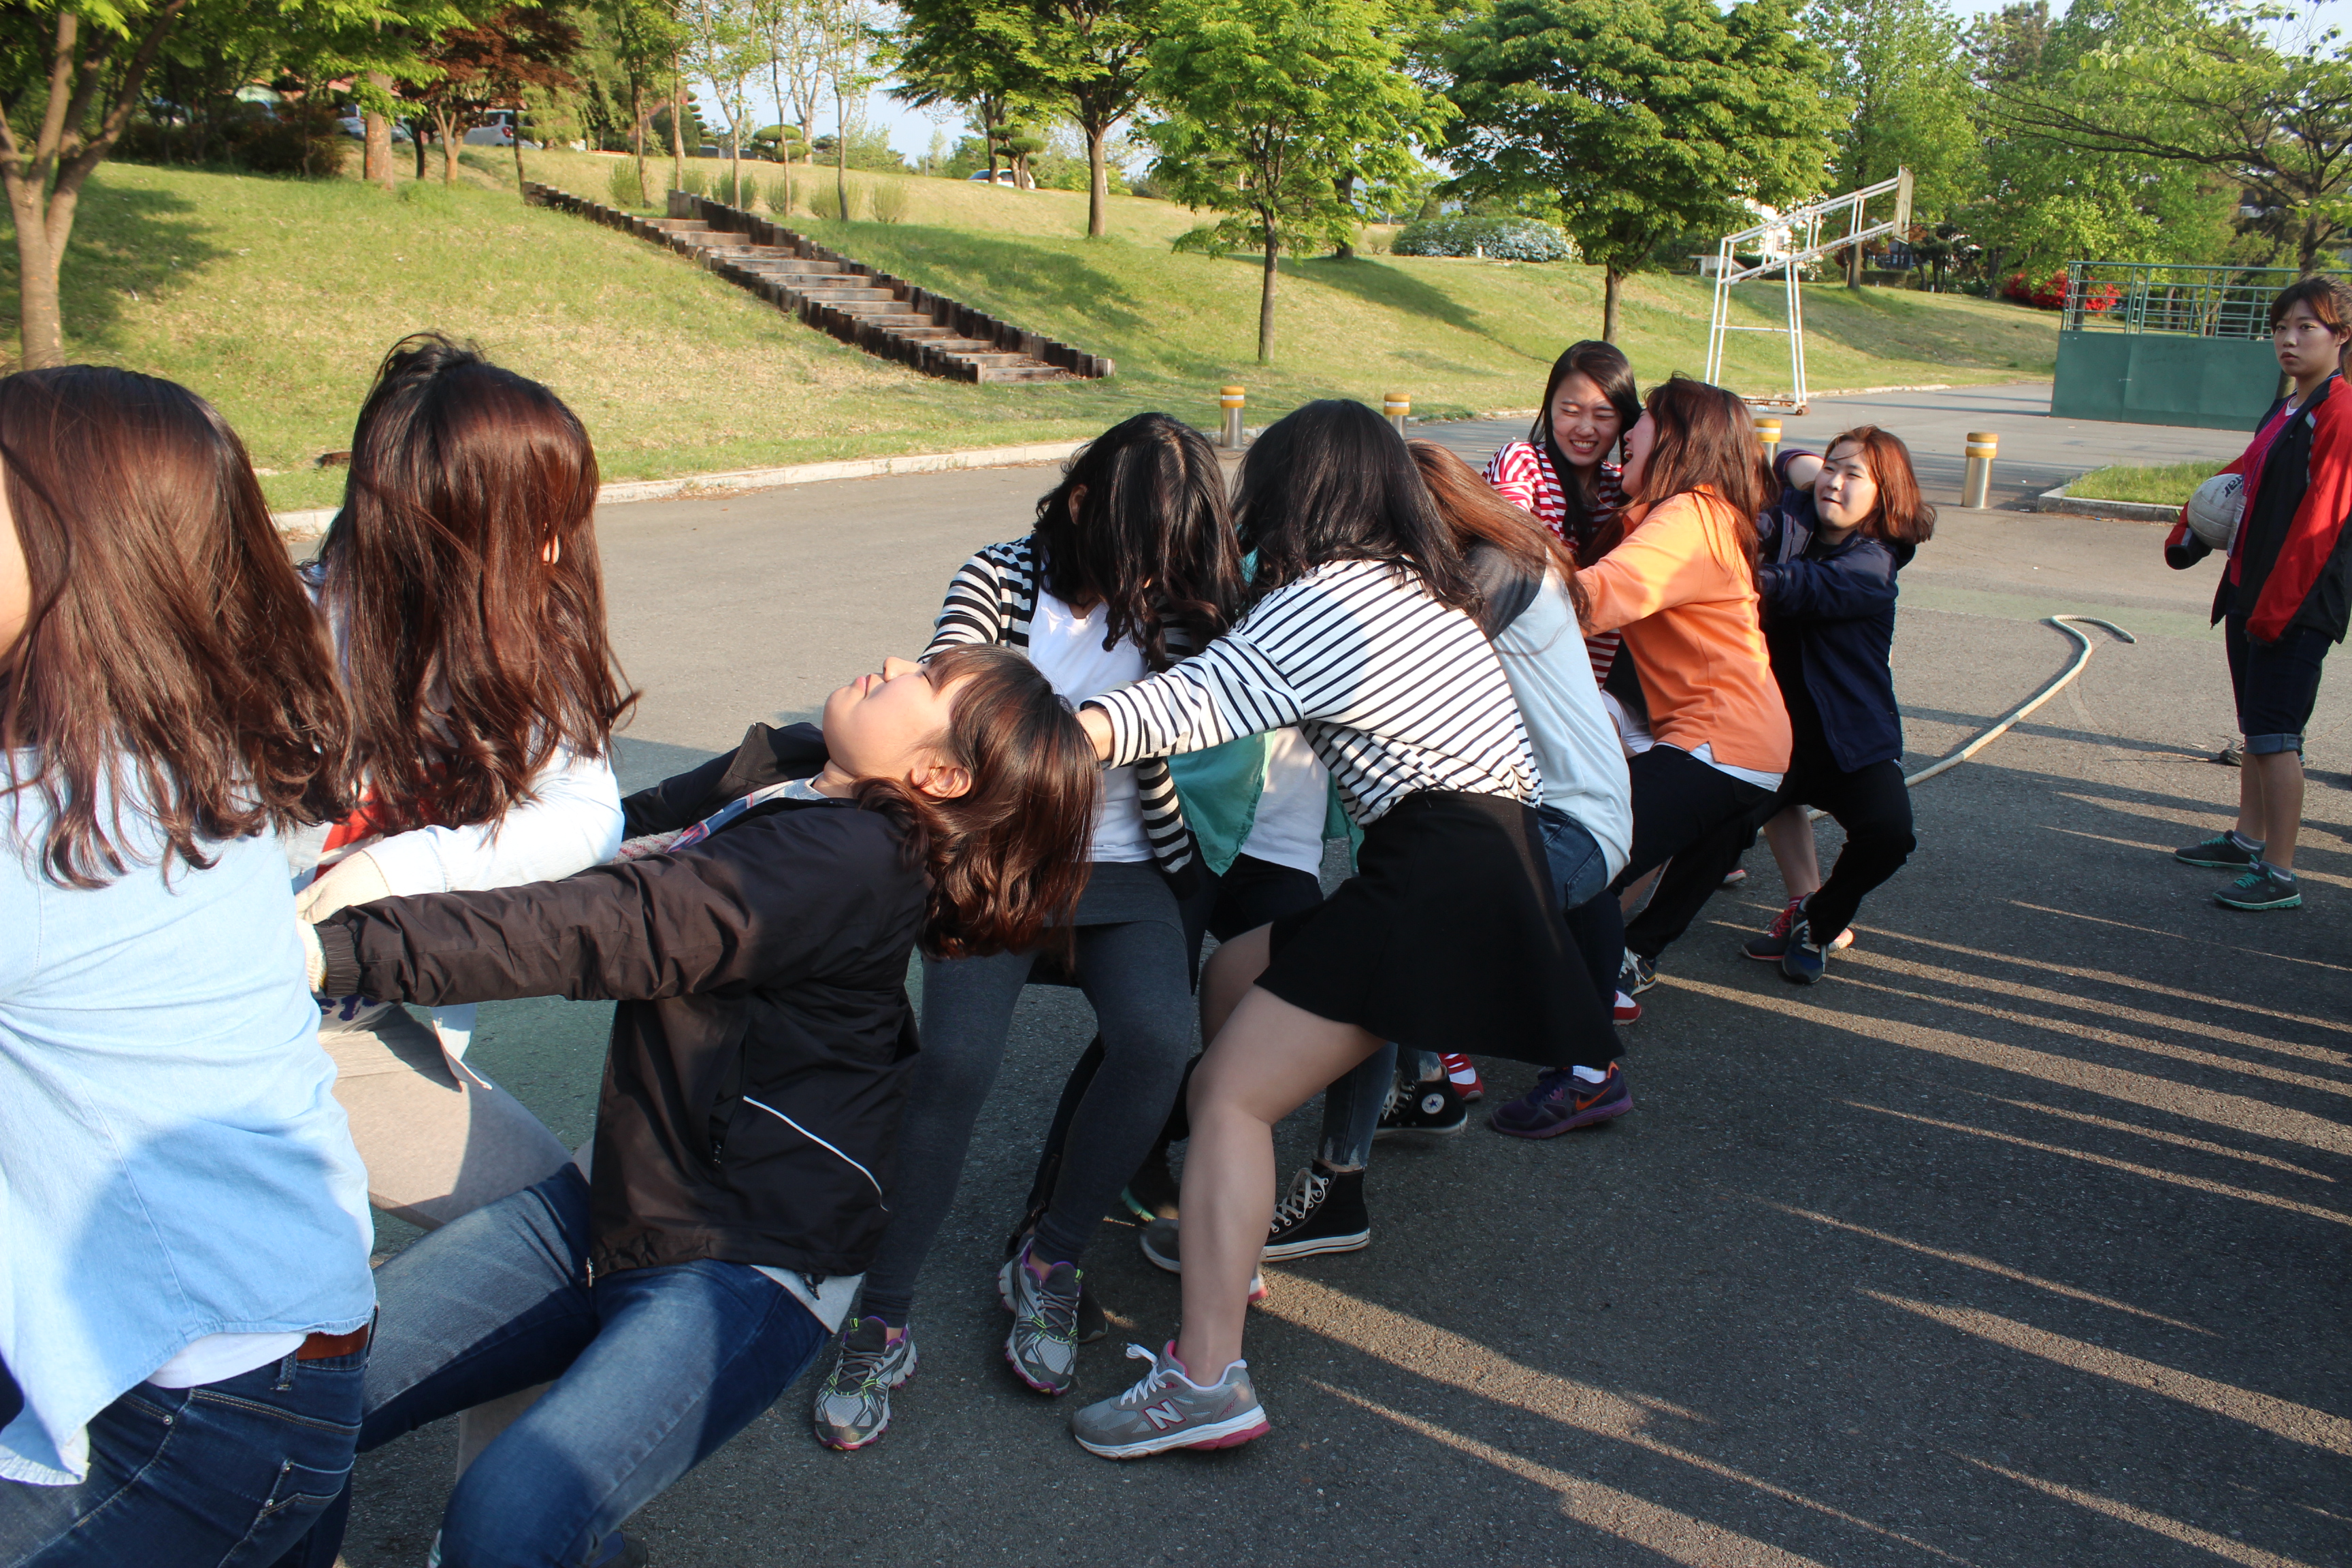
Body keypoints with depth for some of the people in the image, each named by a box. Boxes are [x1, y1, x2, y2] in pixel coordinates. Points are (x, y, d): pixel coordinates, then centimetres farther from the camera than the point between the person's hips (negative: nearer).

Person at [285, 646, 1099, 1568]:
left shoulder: (851, 862, -23)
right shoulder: (780, 772, 3)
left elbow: (609, 931, -30)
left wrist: (337, 949, -33)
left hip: (749, 1265, -8)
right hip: (611, 1210, 8)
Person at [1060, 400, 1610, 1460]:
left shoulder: (1326, 601, -10)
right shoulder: (1411, 584, 20)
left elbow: (1187, 708, -22)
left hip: (1442, 884, -10)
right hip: (1485, 856, 10)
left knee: (1229, 1091, -9)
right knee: (1232, 976, 19)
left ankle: (1205, 1381, -14)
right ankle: (1226, 1235, 24)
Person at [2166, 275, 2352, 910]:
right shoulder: (2285, 410, 15)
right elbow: (2244, 474, 26)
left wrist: (2275, 604, -21)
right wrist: (2192, 531, 14)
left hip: (2299, 602, -9)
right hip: (2253, 590, 9)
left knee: (2276, 734, -9)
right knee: (2255, 725, 19)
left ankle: (2280, 876, -4)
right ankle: (2247, 839, 32)